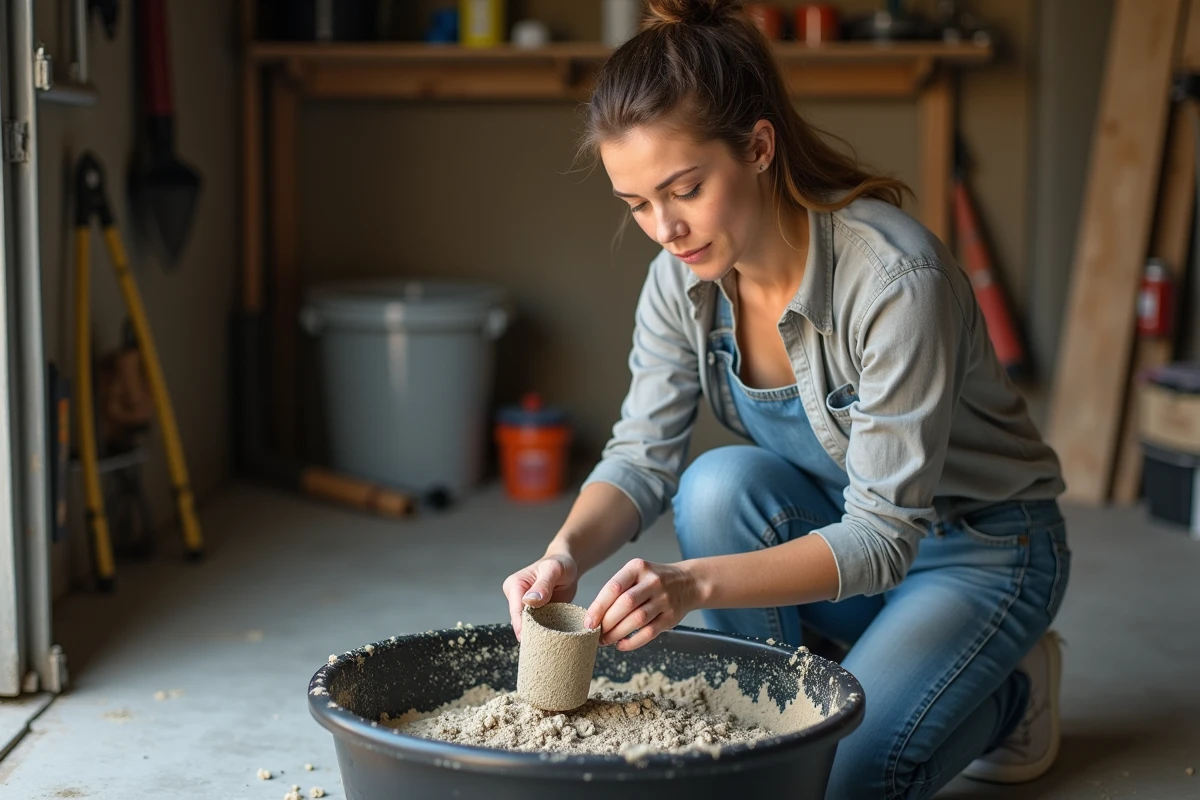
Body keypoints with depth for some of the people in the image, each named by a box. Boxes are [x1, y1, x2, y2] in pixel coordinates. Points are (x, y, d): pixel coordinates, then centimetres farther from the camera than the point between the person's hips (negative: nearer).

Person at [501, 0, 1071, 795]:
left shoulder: (895, 277, -33)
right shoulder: (684, 281, -13)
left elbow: (884, 534, -33)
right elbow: (642, 456, -12)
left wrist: (699, 581, -47)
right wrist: (568, 552, -34)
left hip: (981, 549, -5)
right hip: (842, 526, 5)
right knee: (719, 484, -27)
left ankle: (1013, 690, 9)